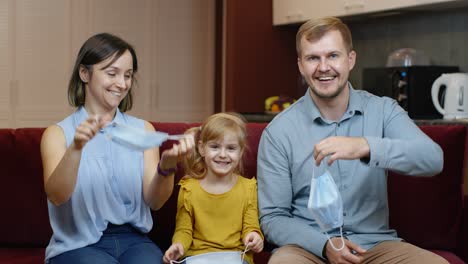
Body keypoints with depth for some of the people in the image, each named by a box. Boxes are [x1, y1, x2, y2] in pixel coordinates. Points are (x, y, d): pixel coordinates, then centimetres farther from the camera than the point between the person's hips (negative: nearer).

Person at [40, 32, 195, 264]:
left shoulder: (143, 129, 9)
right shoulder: (58, 133, 3)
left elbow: (154, 201, -1)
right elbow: (56, 196, -14)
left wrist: (167, 165, -21)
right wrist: (76, 148, -30)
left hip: (133, 240, 2)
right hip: (79, 245, -2)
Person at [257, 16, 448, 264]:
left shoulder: (383, 110, 0)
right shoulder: (278, 132, -4)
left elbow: (433, 159, -17)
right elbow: (273, 218, -1)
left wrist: (365, 147, -33)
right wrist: (324, 244, -19)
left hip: (375, 243, 2)